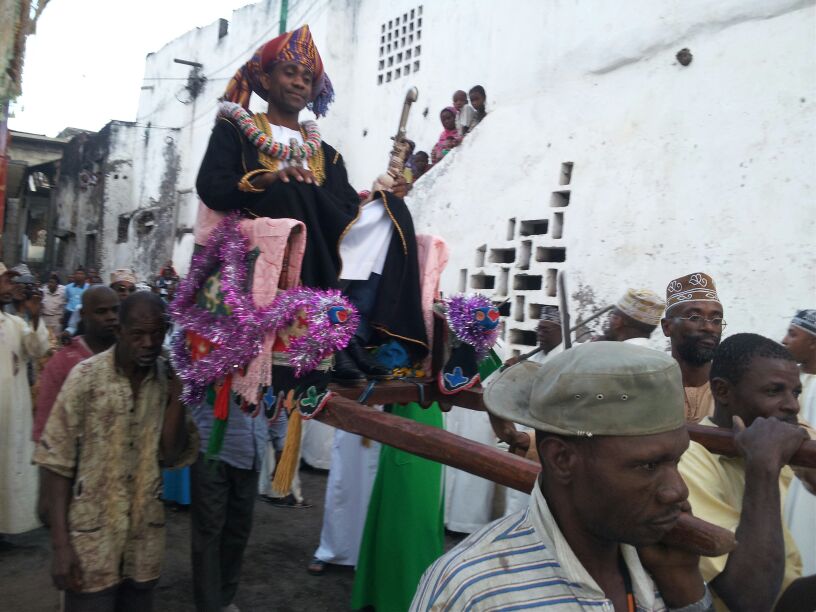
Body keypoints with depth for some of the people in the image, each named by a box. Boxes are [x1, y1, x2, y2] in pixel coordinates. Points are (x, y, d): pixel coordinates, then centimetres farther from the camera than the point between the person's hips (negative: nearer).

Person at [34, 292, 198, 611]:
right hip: (92, 538, -3)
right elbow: (55, 460, -9)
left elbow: (172, 456, -4)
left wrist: (178, 395, -14)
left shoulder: (168, 379, -2)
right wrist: (60, 543, -12)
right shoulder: (86, 376, -11)